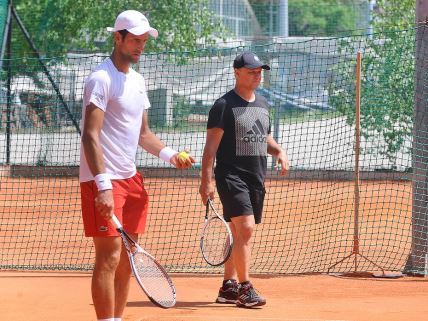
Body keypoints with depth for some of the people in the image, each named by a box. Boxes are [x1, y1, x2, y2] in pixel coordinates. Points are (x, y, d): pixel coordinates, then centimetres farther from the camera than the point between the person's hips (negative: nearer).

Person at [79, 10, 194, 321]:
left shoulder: (138, 80, 15)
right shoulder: (102, 79, -13)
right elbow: (90, 136, -19)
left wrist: (170, 154, 4)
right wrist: (103, 185, -27)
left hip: (130, 178, 9)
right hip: (103, 181, -9)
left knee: (127, 259, 10)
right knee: (109, 258, -10)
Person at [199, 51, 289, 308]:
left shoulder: (263, 104, 16)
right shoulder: (224, 105, -7)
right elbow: (211, 146, -10)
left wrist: (279, 151, 6)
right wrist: (207, 180, -18)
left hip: (257, 178, 8)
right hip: (232, 176, -8)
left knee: (240, 234, 11)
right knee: (246, 227, -18)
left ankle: (228, 287, 18)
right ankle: (245, 288, -17)